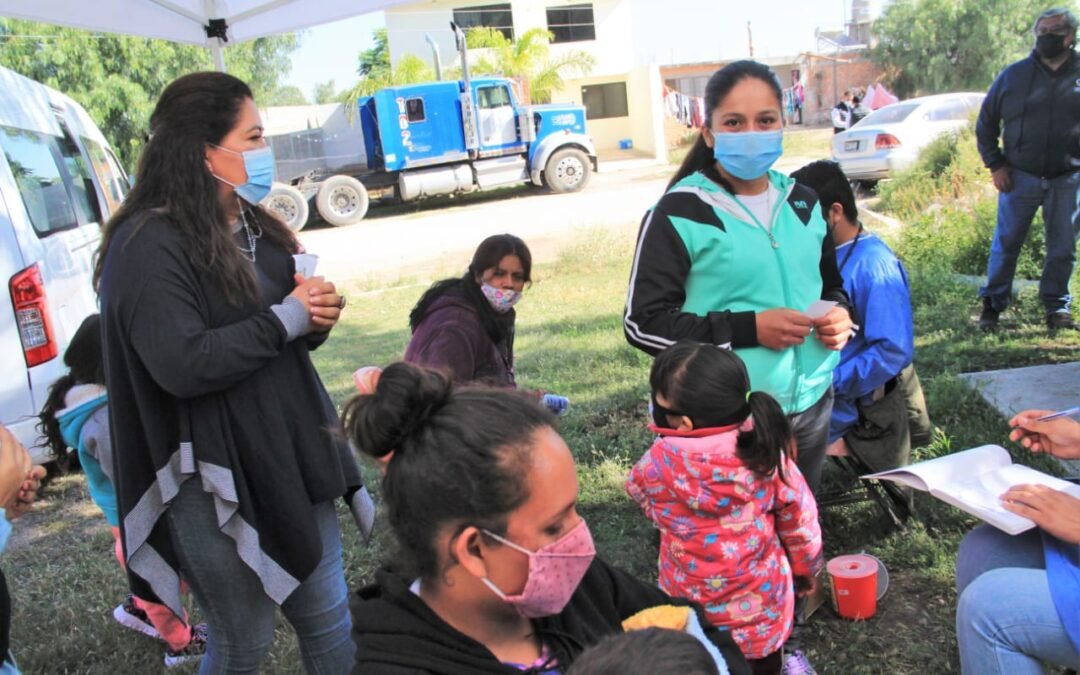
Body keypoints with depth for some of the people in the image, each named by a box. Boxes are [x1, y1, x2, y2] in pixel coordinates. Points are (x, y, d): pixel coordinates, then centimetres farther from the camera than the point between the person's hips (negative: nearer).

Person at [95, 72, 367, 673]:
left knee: (329, 623, 17)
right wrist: (286, 318, -18)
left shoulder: (251, 226, 9)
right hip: (217, 483, -7)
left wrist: (318, 317, -5)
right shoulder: (149, 247, -16)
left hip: (292, 457, 8)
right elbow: (183, 364, -27)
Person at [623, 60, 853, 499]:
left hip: (810, 405, 6)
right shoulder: (680, 214, -12)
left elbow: (830, 284, 23)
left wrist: (840, 314, -1)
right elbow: (644, 323, -15)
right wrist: (749, 329, -21)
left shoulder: (802, 203, 8)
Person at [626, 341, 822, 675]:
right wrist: (805, 567, 12)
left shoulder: (655, 466, -26)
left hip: (690, 618, -1)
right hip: (763, 612, 1)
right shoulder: (766, 454, -22)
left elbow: (638, 488, 0)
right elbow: (800, 523, -6)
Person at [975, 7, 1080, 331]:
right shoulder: (1014, 75, 2)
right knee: (1005, 244, 3)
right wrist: (995, 164, 1)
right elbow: (986, 122, 9)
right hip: (1019, 177, -1)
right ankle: (992, 305, 14)